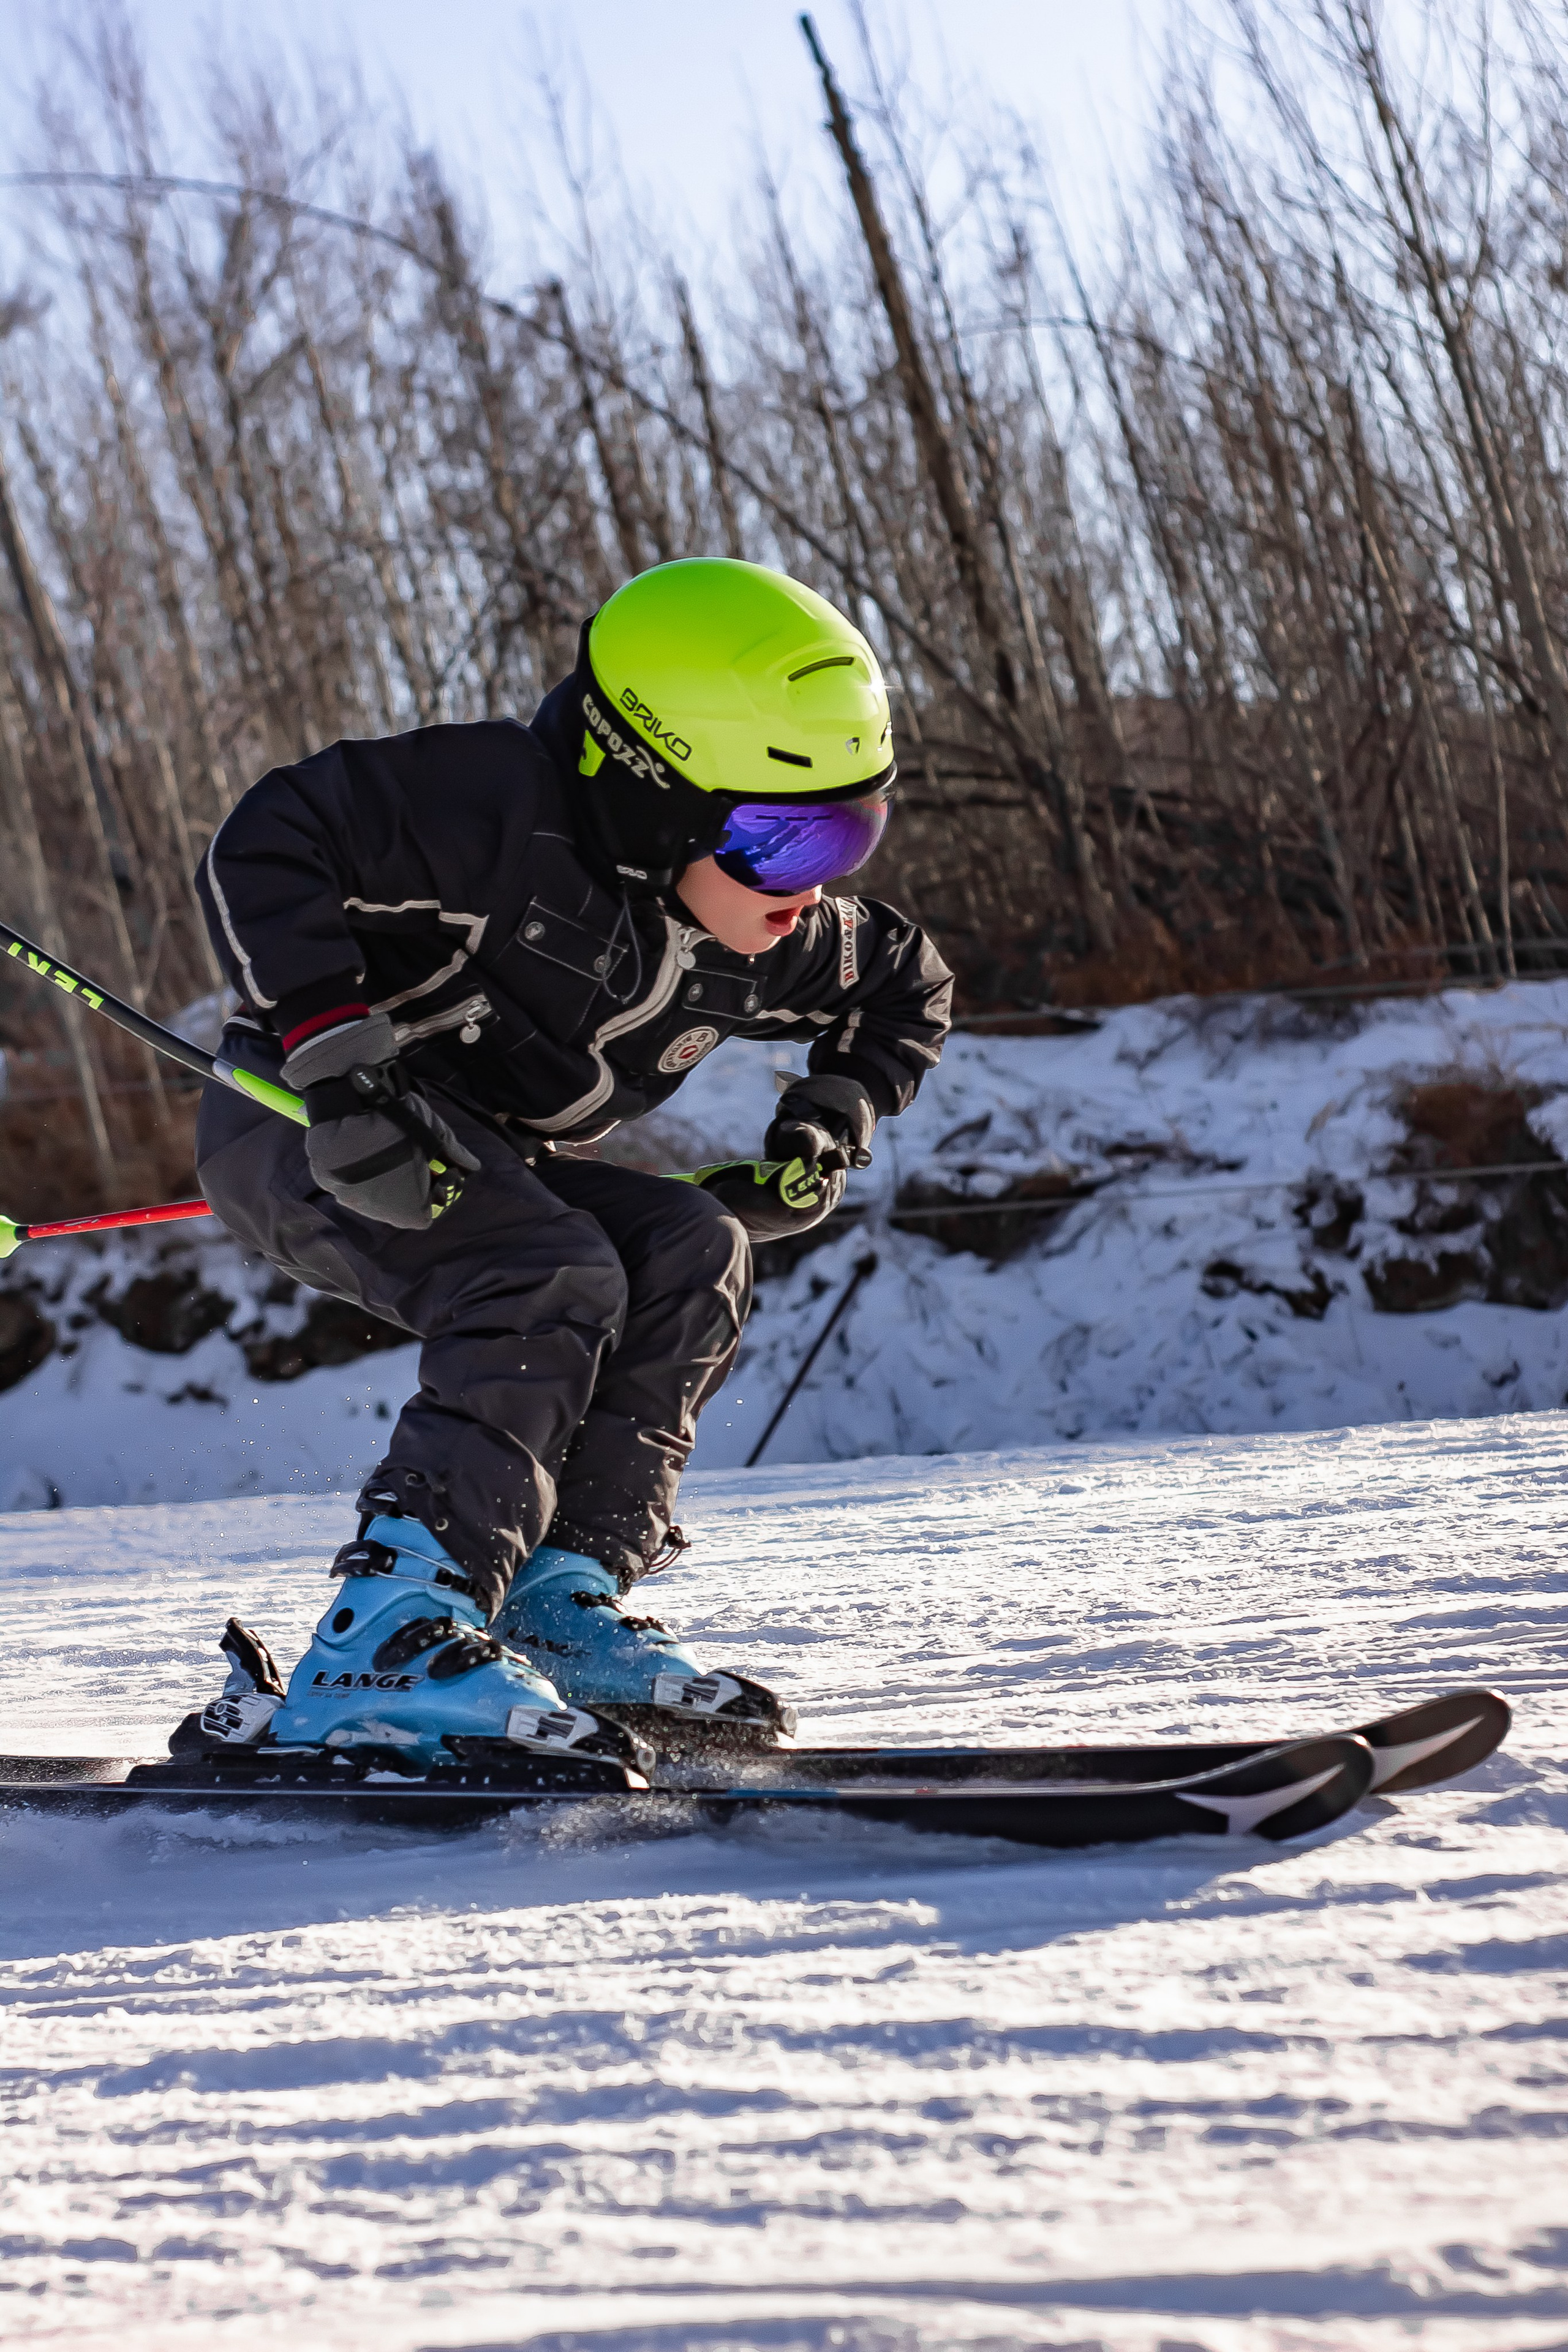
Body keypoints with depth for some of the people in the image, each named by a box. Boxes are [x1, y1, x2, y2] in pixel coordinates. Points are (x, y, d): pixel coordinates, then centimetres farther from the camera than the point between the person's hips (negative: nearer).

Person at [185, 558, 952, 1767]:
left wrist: (826, 1133, 1)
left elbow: (909, 987, 16)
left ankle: (558, 1604, -13)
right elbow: (267, 850, -30)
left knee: (694, 1252, -12)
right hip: (295, 1122, -8)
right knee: (554, 1282, -29)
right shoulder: (505, 813, -26)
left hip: (483, 1157, 8)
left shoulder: (769, 941, -3)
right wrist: (336, 1058, -37)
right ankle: (382, 1643, -34)